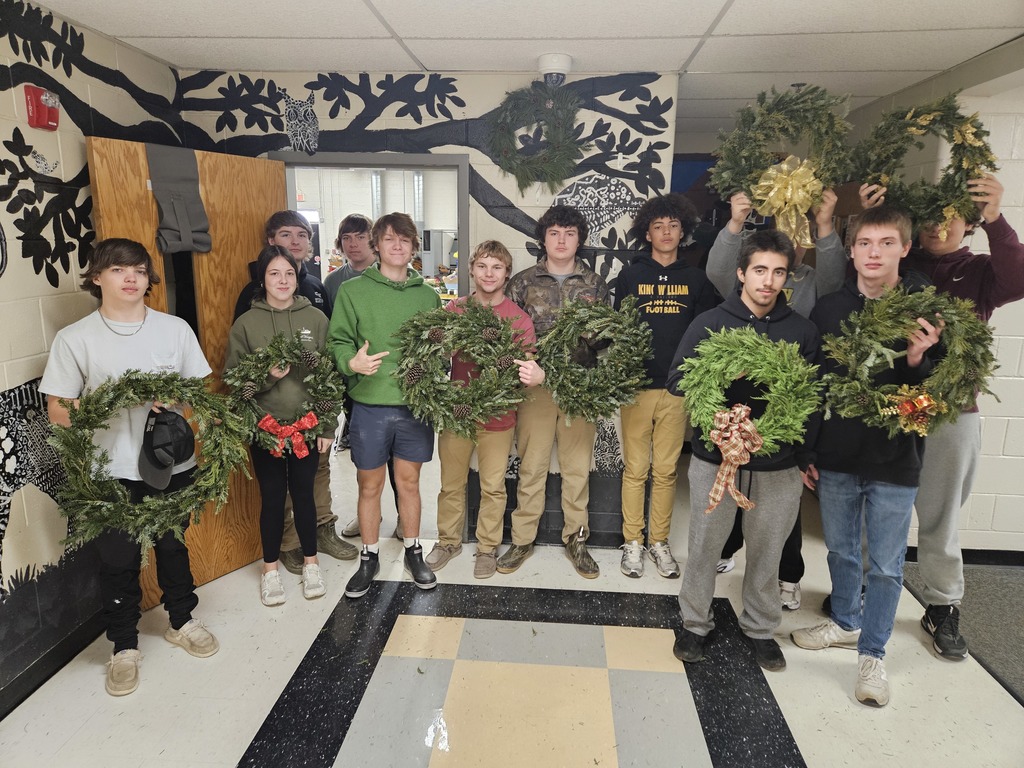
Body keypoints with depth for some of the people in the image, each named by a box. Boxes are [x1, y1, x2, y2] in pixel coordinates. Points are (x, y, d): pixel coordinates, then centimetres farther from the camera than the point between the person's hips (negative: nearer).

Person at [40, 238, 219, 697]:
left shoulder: (175, 329, 1)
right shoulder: (74, 339, -4)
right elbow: (58, 412, -3)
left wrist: (173, 401, -16)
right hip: (113, 472, -2)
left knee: (173, 546, 17)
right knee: (118, 560, 8)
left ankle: (181, 621, 39)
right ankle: (124, 646, 29)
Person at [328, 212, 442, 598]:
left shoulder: (429, 295, 7)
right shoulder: (353, 290, 0)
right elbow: (338, 341, -1)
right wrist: (352, 362, -21)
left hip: (416, 405, 2)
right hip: (370, 405, -1)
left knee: (409, 482, 14)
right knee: (369, 485, 10)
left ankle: (413, 552, 31)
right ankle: (369, 557, 28)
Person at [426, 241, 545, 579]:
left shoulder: (519, 318, -3)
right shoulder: (454, 310, 1)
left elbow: (527, 365, -7)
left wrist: (537, 375, -32)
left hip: (498, 416, -1)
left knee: (493, 487, 10)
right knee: (451, 483, 14)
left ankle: (488, 547, 30)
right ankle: (448, 541, 35)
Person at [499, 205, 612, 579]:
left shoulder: (595, 284, 8)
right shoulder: (522, 282, 5)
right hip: (536, 384, -1)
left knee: (578, 466, 9)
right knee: (531, 465, 5)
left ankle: (576, 538, 24)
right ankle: (522, 539, 20)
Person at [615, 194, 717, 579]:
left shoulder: (696, 279, 9)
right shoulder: (630, 275, 4)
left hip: (677, 387, 2)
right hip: (637, 385, -1)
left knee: (666, 470, 8)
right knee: (636, 469, 4)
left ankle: (659, 542, 20)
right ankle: (633, 542, 16)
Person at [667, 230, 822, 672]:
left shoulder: (803, 331, 3)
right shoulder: (710, 323, -1)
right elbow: (676, 380, -5)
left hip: (779, 465, 1)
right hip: (715, 458, -1)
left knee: (767, 552, 14)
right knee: (704, 547, 10)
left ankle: (760, 628, 35)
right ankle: (695, 623, 30)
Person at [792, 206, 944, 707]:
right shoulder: (828, 309, -1)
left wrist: (917, 361, -24)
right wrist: (804, 452, 4)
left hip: (895, 462, -2)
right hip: (835, 458, 2)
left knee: (886, 566, 9)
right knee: (841, 551, 19)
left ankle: (872, 652, 27)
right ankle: (845, 622, 41)